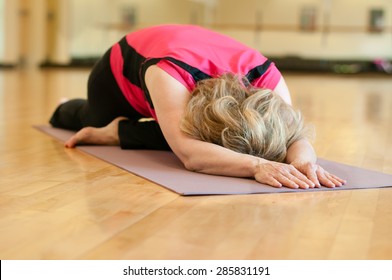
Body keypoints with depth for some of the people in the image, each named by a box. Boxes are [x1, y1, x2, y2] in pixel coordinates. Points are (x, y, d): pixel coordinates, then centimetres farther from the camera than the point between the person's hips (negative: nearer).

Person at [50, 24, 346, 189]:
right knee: (97, 122, 26)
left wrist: (303, 160, -70)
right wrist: (257, 165, -78)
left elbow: (293, 135, -47)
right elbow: (189, 153, -65)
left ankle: (119, 132, 10)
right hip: (120, 73, -2)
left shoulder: (264, 74, -41)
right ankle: (65, 111, 61)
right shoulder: (169, 72, -53)